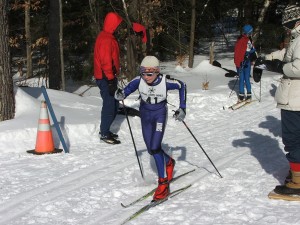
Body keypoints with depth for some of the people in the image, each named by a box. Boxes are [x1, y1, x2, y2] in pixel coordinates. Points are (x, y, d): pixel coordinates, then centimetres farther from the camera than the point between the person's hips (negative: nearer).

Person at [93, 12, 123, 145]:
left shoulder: (107, 37, 17)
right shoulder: (106, 39, -17)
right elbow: (106, 61, -22)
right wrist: (111, 80, -22)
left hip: (108, 77, 10)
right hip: (106, 78, -10)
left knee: (114, 105, 15)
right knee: (110, 106, -6)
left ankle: (105, 130, 24)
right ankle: (104, 134, 1)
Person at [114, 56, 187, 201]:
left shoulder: (165, 81, -24)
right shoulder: (139, 80, -20)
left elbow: (181, 86, -6)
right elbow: (128, 89, -6)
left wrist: (182, 108, -8)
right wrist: (121, 95, -31)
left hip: (160, 114, -4)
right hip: (145, 114, 4)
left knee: (155, 148, -18)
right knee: (151, 149, 9)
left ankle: (163, 184, -9)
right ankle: (169, 162, 42)